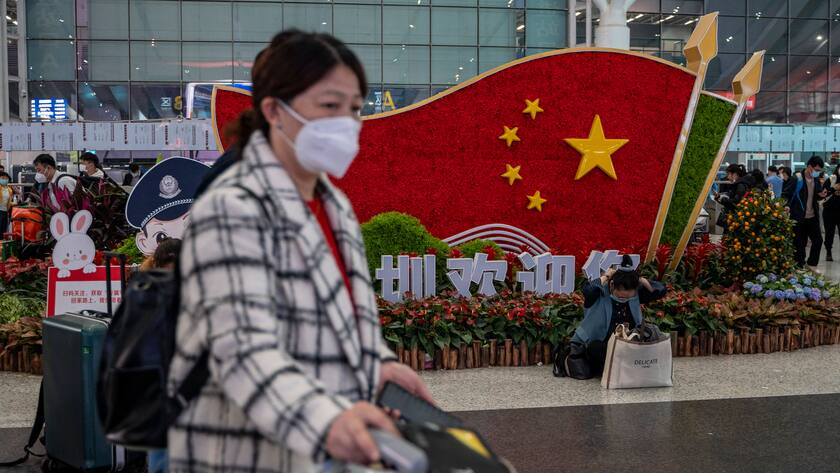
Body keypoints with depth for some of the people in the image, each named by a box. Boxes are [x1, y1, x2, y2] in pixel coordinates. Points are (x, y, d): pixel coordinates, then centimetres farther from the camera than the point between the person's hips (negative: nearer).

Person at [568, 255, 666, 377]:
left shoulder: (636, 294, 0)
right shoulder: (600, 294, -15)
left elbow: (661, 290, -4)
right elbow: (588, 290, -38)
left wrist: (639, 279, -11)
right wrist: (605, 276, -22)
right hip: (597, 345, -5)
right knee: (595, 347, -38)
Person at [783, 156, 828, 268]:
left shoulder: (816, 179, 6)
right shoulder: (796, 179, -14)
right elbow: (786, 195, -12)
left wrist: (821, 195, -3)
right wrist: (788, 209, -24)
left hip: (812, 217, 7)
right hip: (798, 218, -7)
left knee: (818, 240, 9)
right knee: (799, 244, 2)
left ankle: (812, 266, 23)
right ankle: (800, 267, 13)